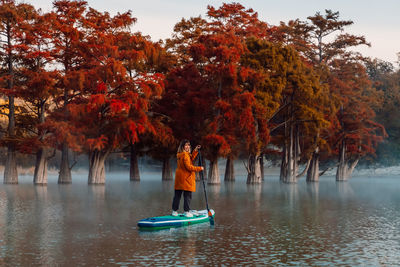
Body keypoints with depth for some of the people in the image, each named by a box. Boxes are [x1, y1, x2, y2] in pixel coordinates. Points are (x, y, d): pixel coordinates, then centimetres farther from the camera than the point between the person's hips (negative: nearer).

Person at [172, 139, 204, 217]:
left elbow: (190, 159, 16)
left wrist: (195, 151, 11)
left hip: (179, 178, 9)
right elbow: (189, 167, -19)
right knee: (187, 195, -2)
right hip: (186, 178, -9)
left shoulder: (180, 155, 12)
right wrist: (199, 168, -10)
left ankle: (174, 211, 15)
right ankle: (187, 212, -1)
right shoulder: (185, 155, -17)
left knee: (177, 195, 11)